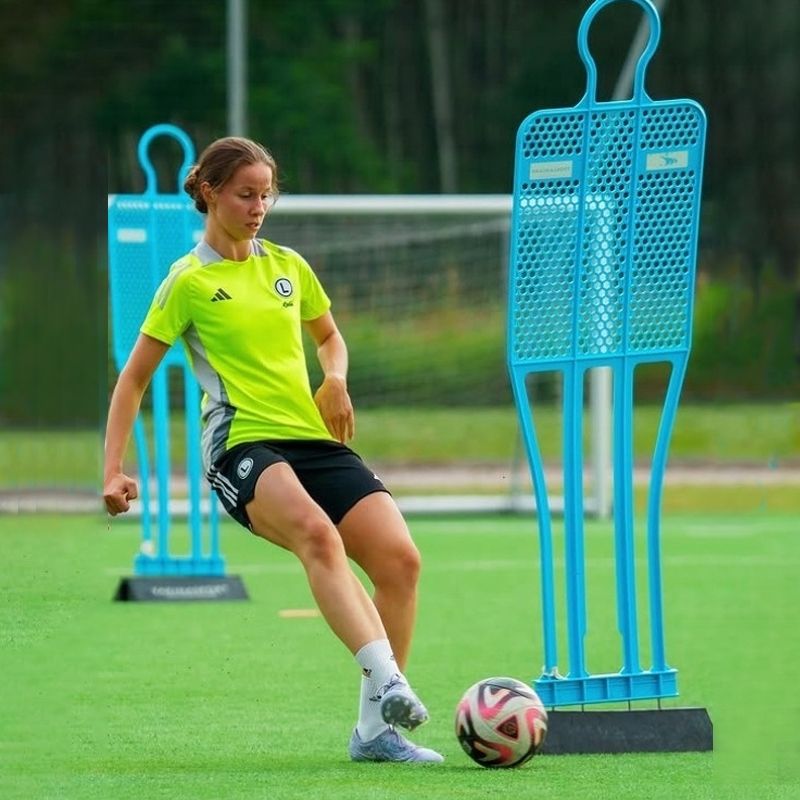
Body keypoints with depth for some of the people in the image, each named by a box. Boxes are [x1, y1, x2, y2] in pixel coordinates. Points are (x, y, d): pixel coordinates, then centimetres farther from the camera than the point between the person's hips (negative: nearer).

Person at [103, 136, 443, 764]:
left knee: (400, 558, -14)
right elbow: (135, 378, 7)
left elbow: (330, 337, 34)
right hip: (242, 446, -6)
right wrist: (115, 471, -1)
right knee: (317, 533, -37)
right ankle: (385, 680, -52)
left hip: (315, 438, 6)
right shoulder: (189, 282, 3)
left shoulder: (287, 266, 17)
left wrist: (335, 379, 11)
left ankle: (376, 728, -5)